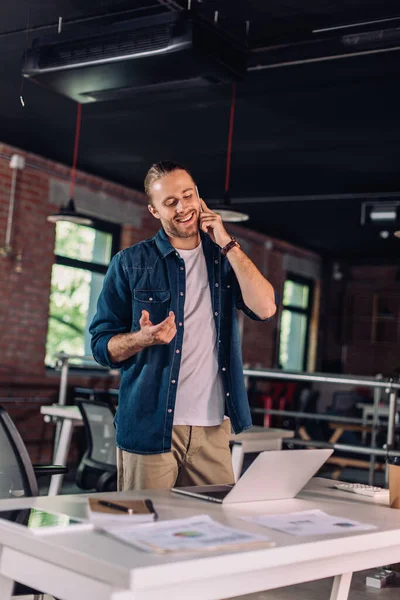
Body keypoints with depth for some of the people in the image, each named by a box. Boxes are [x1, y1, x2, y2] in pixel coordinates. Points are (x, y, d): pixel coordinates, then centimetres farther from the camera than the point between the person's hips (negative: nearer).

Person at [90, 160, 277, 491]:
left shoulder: (224, 257, 10)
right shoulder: (130, 264, 0)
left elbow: (265, 308, -7)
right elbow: (102, 345, -1)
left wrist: (228, 244, -7)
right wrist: (145, 338, -21)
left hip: (213, 427, 3)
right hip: (150, 427, -2)